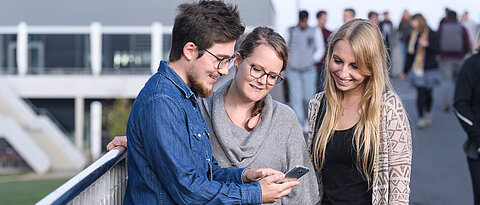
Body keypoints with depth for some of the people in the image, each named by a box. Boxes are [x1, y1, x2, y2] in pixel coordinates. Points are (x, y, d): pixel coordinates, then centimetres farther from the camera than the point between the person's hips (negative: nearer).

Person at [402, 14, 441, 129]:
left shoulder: (431, 34, -3)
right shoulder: (412, 35, 8)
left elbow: (437, 49, -7)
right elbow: (410, 54, 14)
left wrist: (427, 45, -27)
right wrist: (405, 71, 17)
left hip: (429, 69, -2)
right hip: (417, 70, 2)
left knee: (428, 93, 9)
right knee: (420, 94, -6)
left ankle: (428, 114, 32)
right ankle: (421, 118, -4)